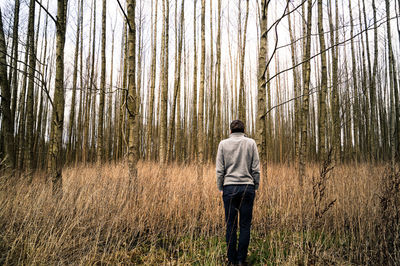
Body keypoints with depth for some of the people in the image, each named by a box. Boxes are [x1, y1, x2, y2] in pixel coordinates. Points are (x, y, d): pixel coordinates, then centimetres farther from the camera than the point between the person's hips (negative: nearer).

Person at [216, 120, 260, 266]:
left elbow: (219, 169, 3)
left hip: (229, 187, 0)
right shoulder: (251, 142, 4)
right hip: (247, 187, 0)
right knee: (245, 225, 6)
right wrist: (255, 187, 11)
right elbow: (256, 168, 2)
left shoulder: (223, 144, 4)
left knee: (231, 225, 6)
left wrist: (220, 188, 10)